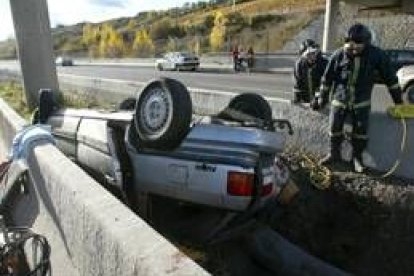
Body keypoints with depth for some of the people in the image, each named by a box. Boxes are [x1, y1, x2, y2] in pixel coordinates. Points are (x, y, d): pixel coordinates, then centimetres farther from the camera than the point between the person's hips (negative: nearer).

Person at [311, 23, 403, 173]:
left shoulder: (376, 55, -9)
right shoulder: (339, 55, -10)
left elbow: (390, 77, 1)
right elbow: (327, 78, 0)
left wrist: (398, 99, 4)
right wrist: (322, 99, 3)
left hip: (361, 102, 0)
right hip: (339, 99, 1)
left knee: (361, 131, 0)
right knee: (334, 128, 6)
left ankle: (357, 157, 21)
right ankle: (334, 154, 26)